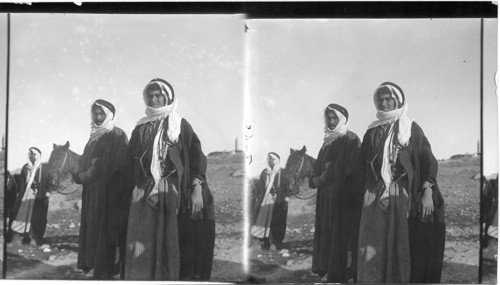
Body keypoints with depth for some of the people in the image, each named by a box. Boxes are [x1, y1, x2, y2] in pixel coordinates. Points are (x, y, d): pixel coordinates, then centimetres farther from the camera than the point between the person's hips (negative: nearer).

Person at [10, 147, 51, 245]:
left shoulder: (44, 168, 1)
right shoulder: (25, 168, 8)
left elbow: (48, 182, 0)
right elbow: (21, 182, 10)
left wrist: (47, 195, -7)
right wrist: (18, 195, 6)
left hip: (39, 196, -2)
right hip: (26, 196, 2)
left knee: (39, 218, -1)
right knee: (25, 215, 1)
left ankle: (39, 238, 8)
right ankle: (26, 237, 8)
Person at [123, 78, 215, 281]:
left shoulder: (180, 125, 5)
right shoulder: (141, 128, 15)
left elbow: (196, 156, -3)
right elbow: (130, 163, 15)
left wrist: (197, 189, -13)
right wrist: (130, 193, 10)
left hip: (172, 194, -2)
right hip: (144, 194, 3)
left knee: (170, 243, -1)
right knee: (142, 245, -3)